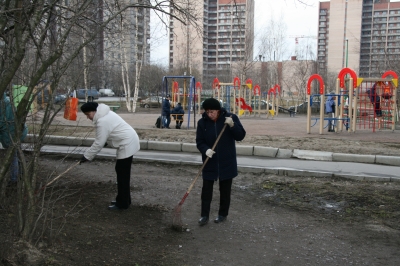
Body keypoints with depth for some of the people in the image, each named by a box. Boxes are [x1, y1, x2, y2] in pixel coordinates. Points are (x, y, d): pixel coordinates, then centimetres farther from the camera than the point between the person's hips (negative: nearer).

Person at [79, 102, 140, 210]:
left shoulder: (102, 121, -21)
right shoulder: (105, 114, 12)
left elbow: (98, 143, -18)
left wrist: (86, 156, -11)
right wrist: (106, 142, 19)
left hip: (127, 145, -11)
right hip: (129, 141, 11)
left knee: (122, 174, -4)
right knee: (122, 172, 17)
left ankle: (122, 203, 4)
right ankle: (123, 199, 26)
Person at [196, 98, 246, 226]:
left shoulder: (231, 117, -9)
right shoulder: (202, 122, -5)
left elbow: (240, 136, -11)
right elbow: (199, 141, -3)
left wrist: (232, 125, -28)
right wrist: (206, 149, -24)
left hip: (227, 161, -1)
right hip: (209, 162, 1)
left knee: (225, 190, 11)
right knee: (206, 189, 4)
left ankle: (223, 214, 26)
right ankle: (204, 215, 14)